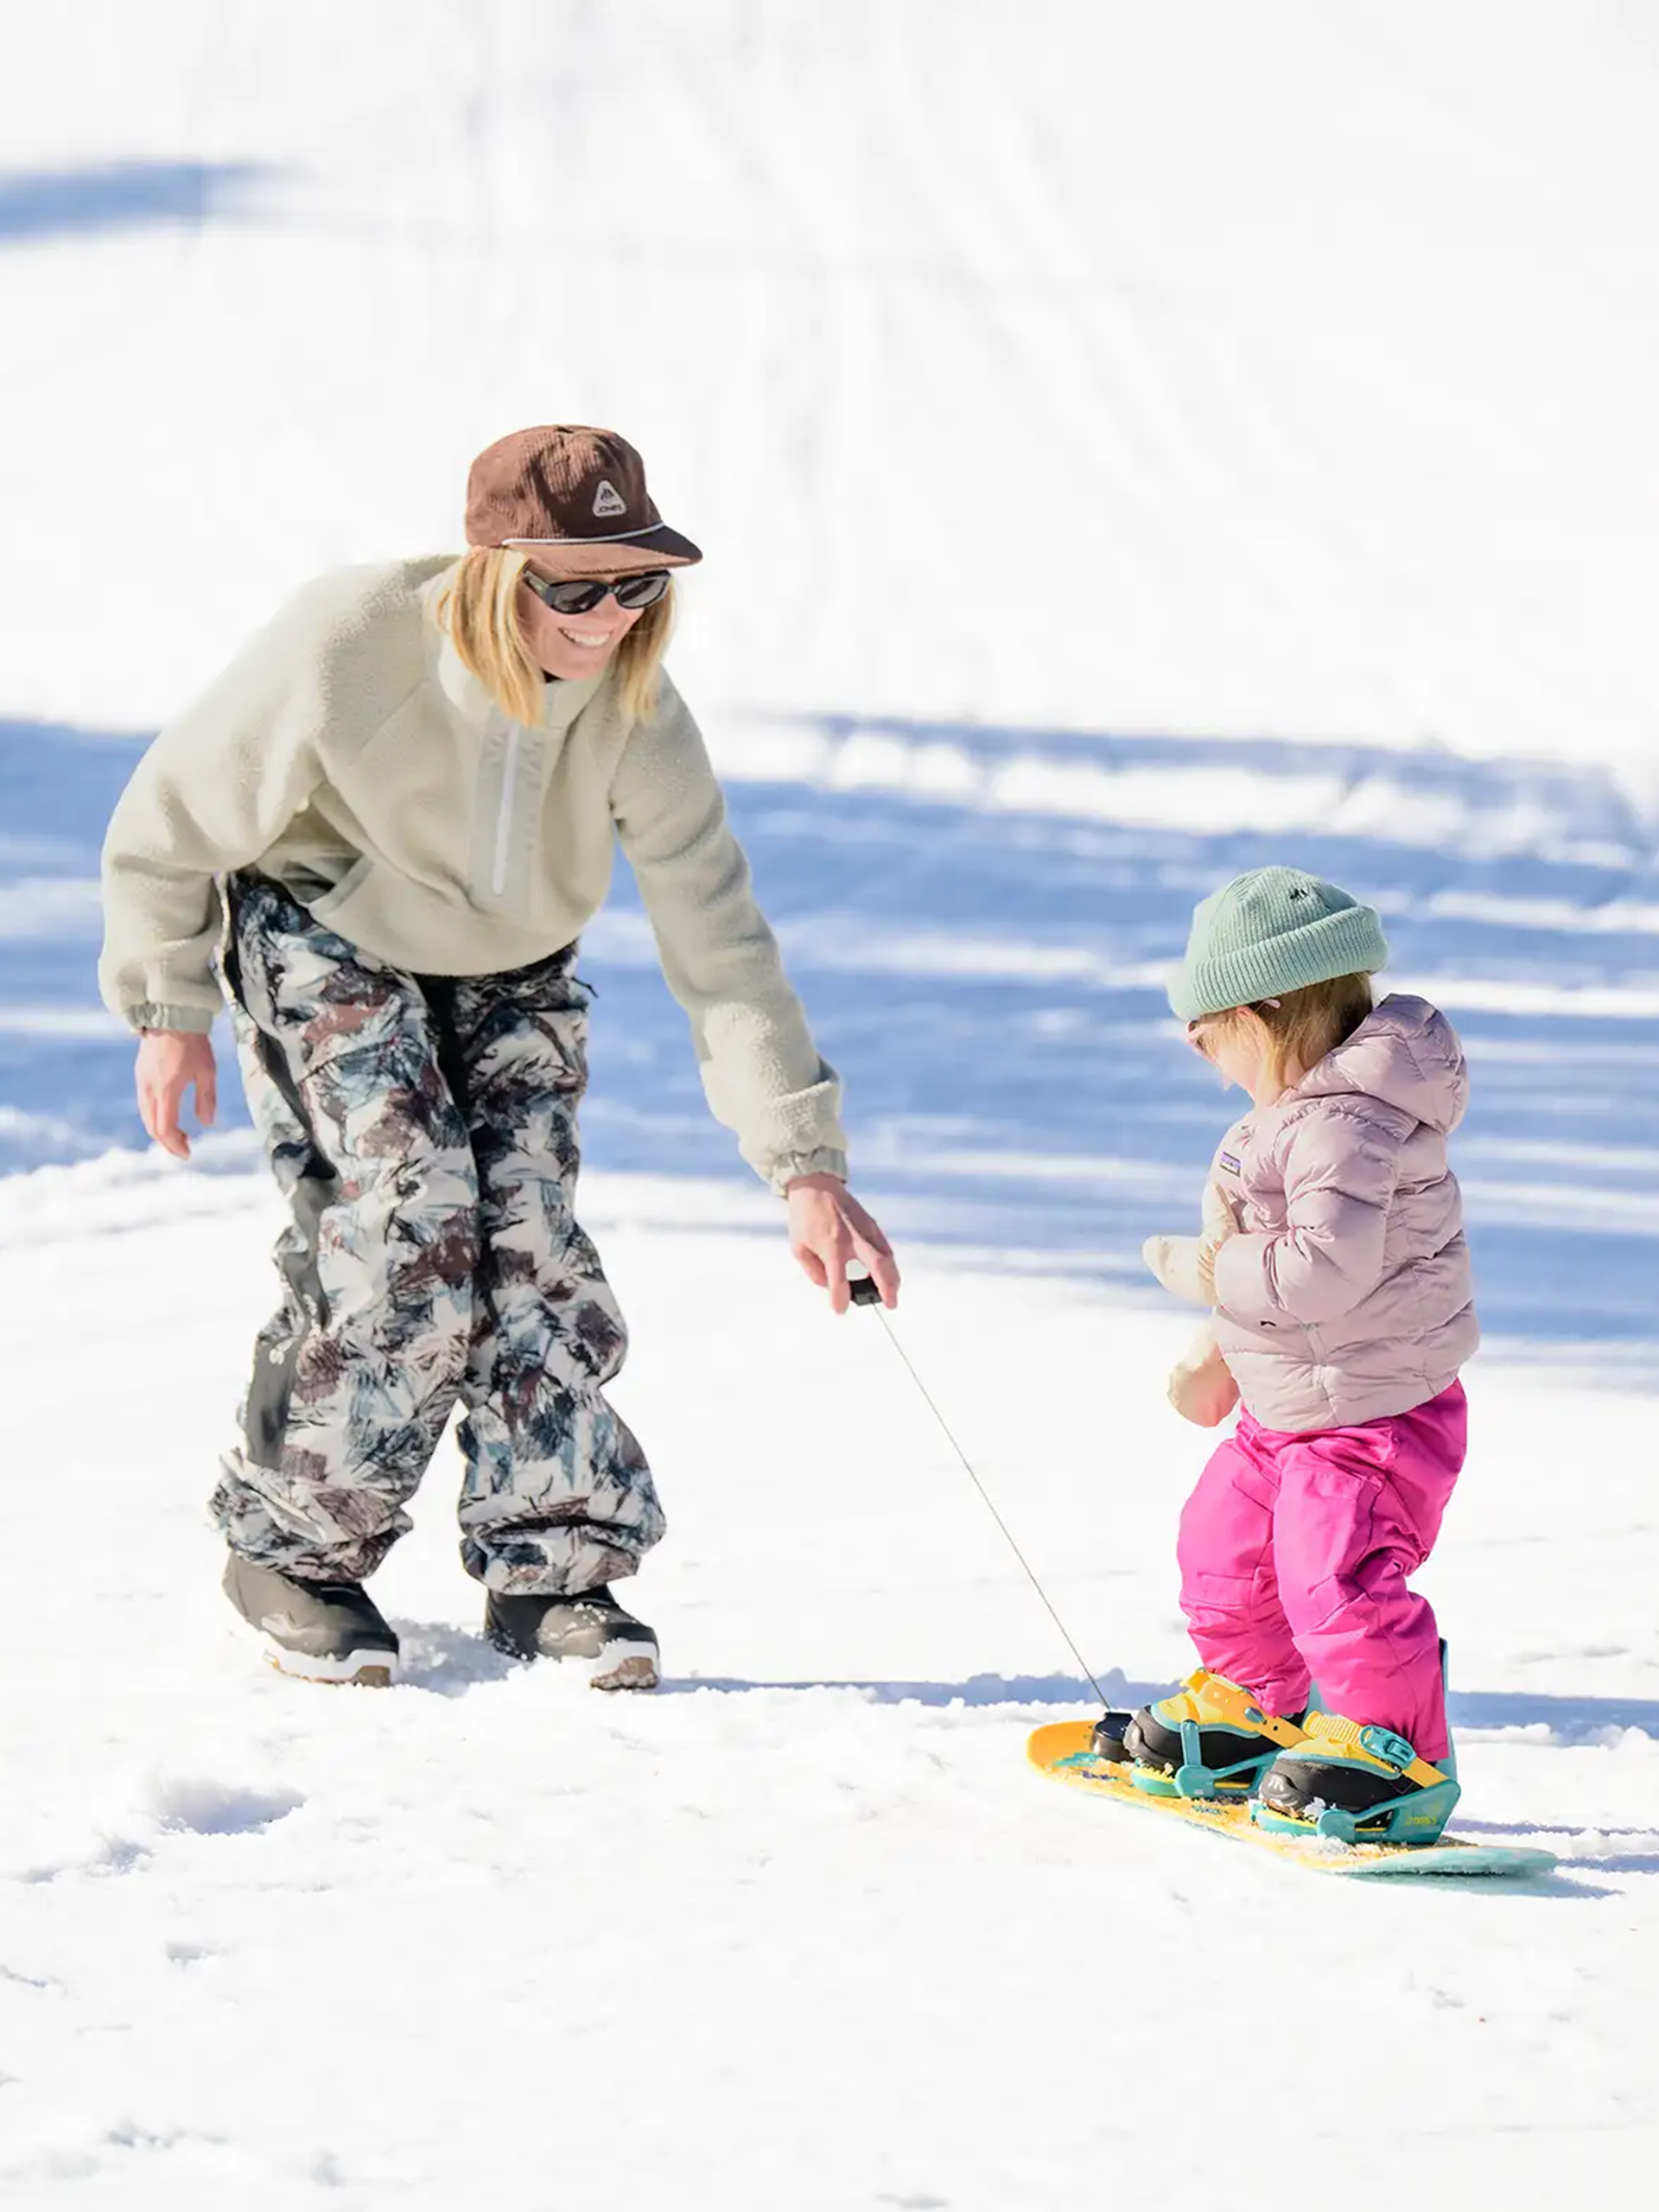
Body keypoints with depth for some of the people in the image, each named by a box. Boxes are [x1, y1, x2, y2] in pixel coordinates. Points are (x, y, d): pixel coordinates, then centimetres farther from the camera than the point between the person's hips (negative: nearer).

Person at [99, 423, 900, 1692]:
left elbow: (719, 938, -25)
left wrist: (806, 1165, -31)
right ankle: (290, 1547, -1)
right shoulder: (345, 650, -33)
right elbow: (173, 824, -16)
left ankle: (553, 1568, 5)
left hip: (510, 969, 4)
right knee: (410, 1225, -18)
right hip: (326, 940, -4)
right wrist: (169, 1009, -8)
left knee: (531, 1235, -9)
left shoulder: (635, 709, -24)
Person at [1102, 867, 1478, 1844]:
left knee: (1340, 1581, -18)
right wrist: (1221, 1354, 28)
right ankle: (1249, 1711, 38)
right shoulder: (1305, 1112, 8)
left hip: (1375, 1418, -11)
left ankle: (1391, 1754, -8)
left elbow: (1326, 1267, -36)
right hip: (1289, 1411, 11)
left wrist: (1205, 1270, -23)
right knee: (1225, 1547, 21)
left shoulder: (1346, 1126, -26)